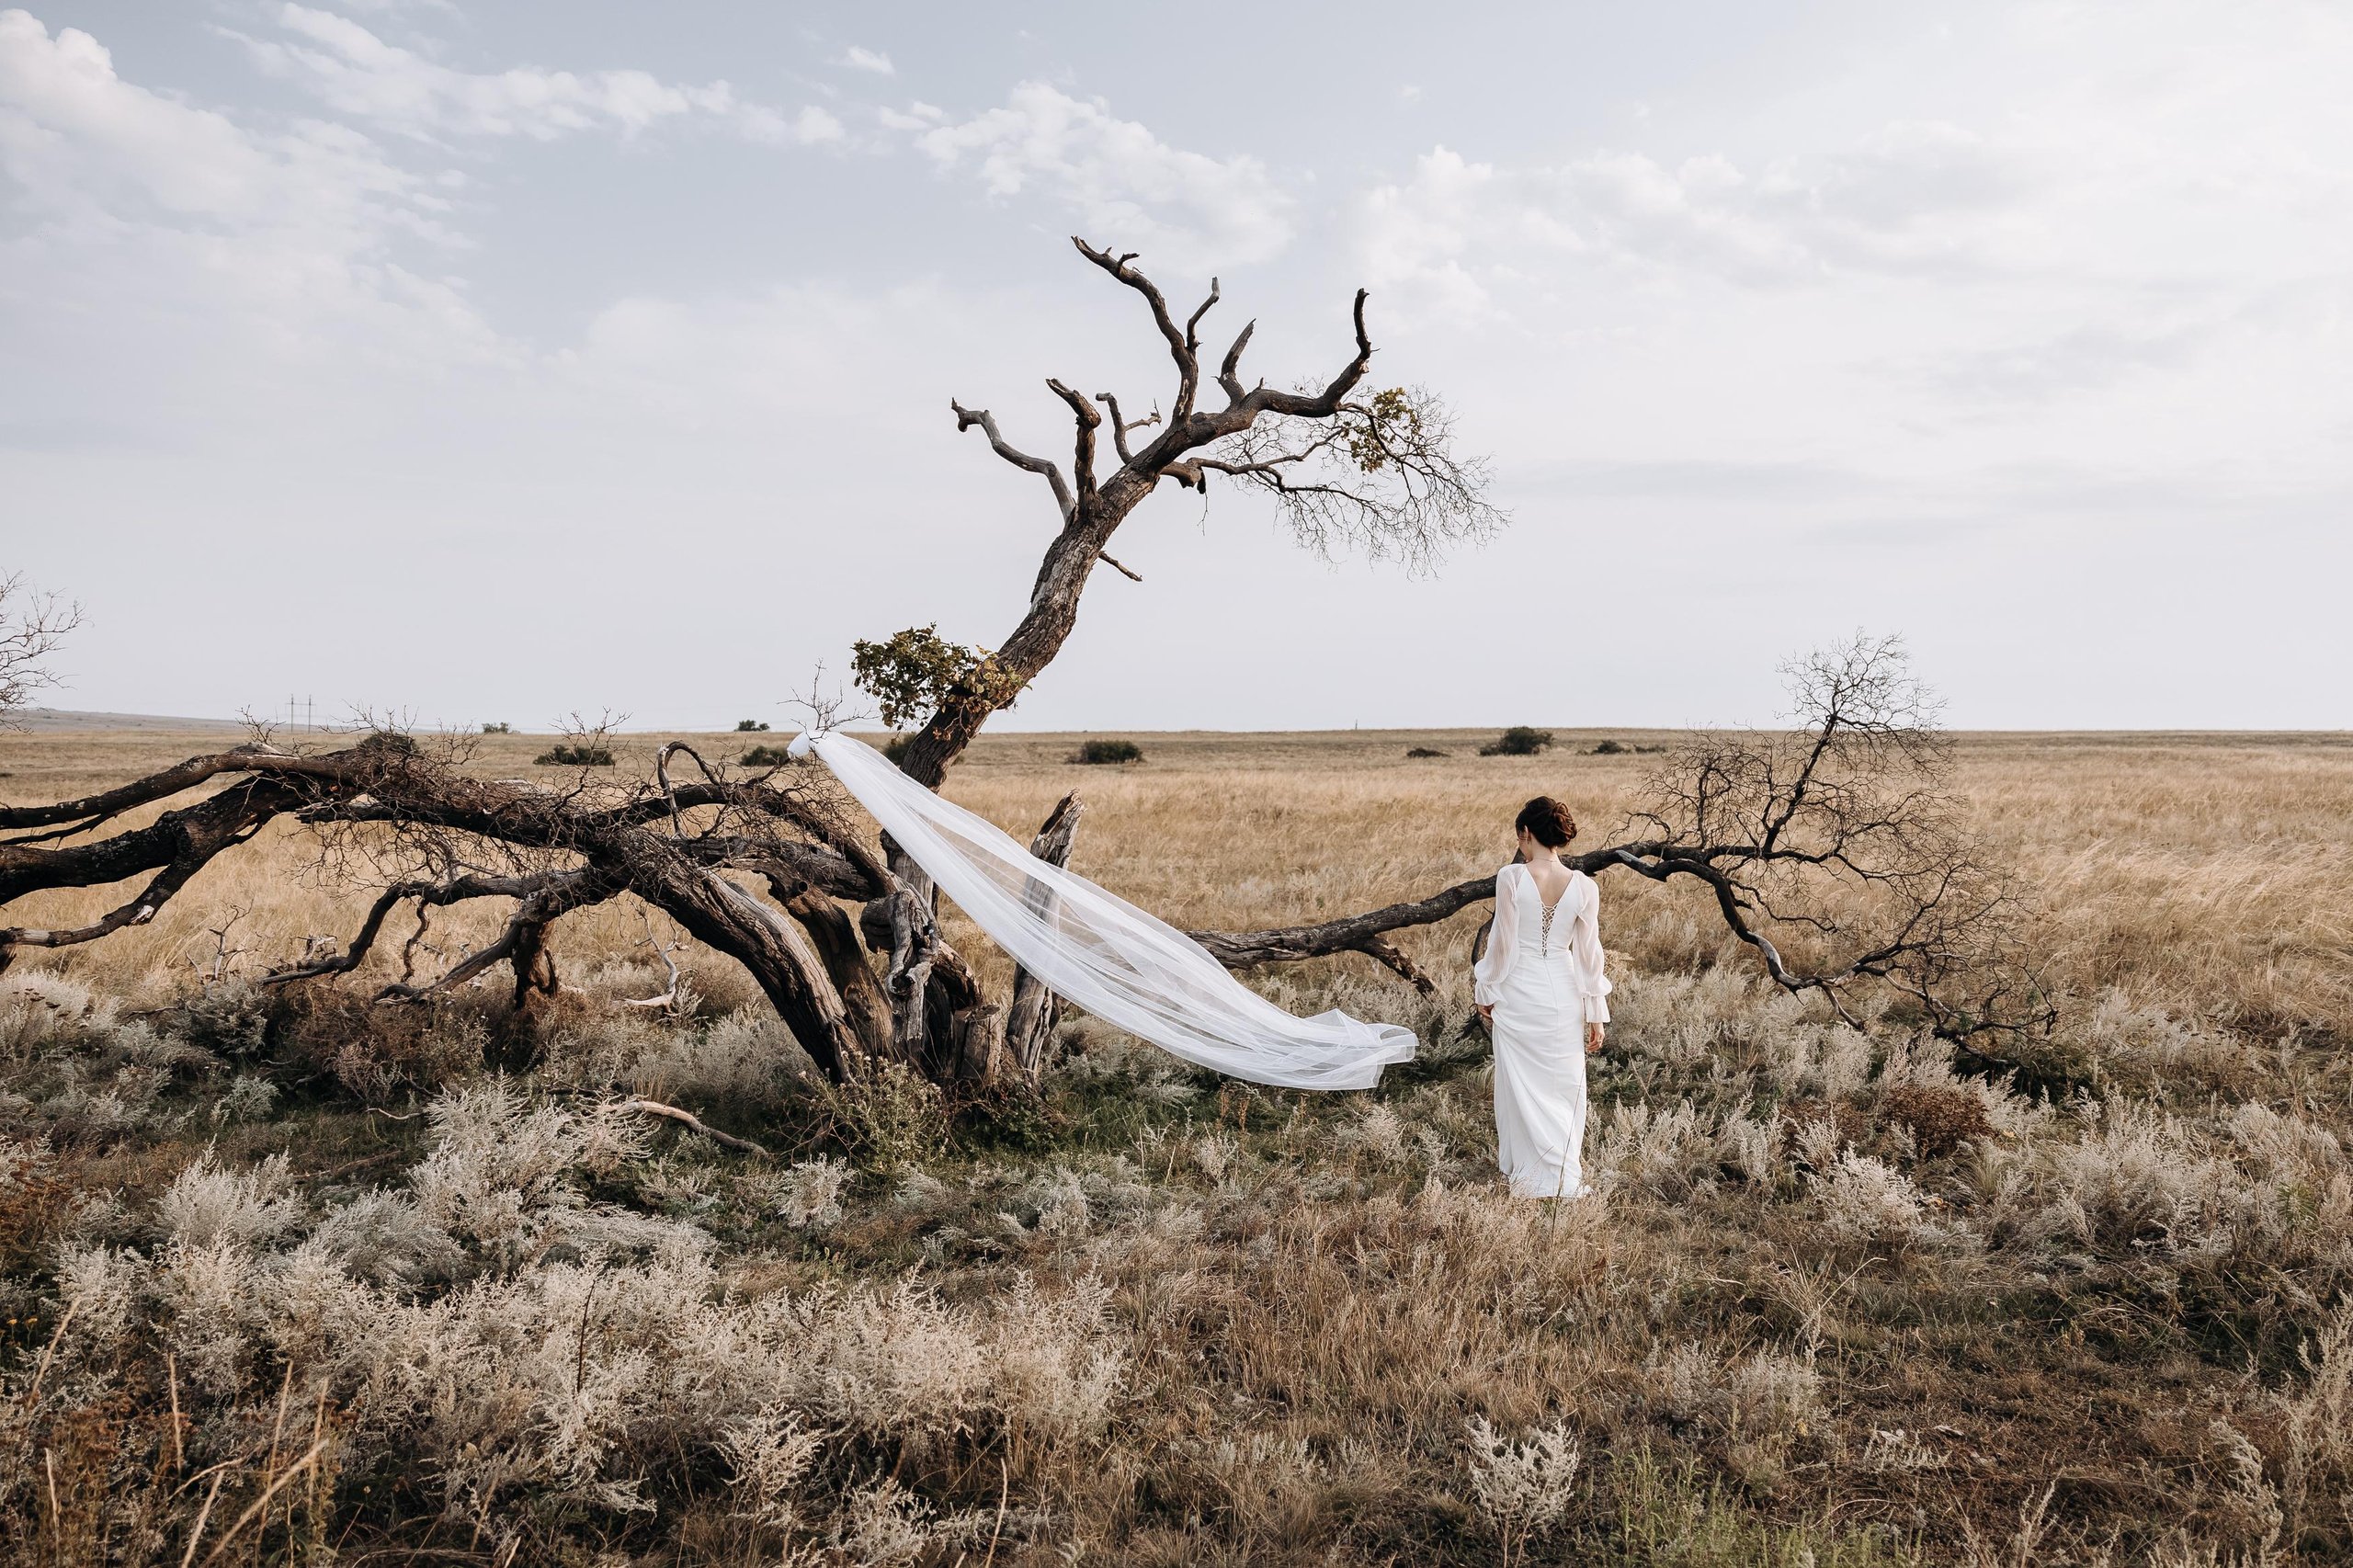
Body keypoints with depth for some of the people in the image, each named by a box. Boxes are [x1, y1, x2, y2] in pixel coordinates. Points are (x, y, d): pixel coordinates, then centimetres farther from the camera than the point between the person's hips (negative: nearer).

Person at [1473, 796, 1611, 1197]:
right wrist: (1596, 1014, 7)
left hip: (1518, 993, -2)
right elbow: (1589, 953, 0)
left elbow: (1502, 942, -8)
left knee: (1523, 1084, 10)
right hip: (1564, 994, 3)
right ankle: (1567, 1177, 17)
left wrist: (1486, 992, 5)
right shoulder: (1584, 887, -5)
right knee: (1563, 1085, 13)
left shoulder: (1511, 877, -13)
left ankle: (1535, 1174, 16)